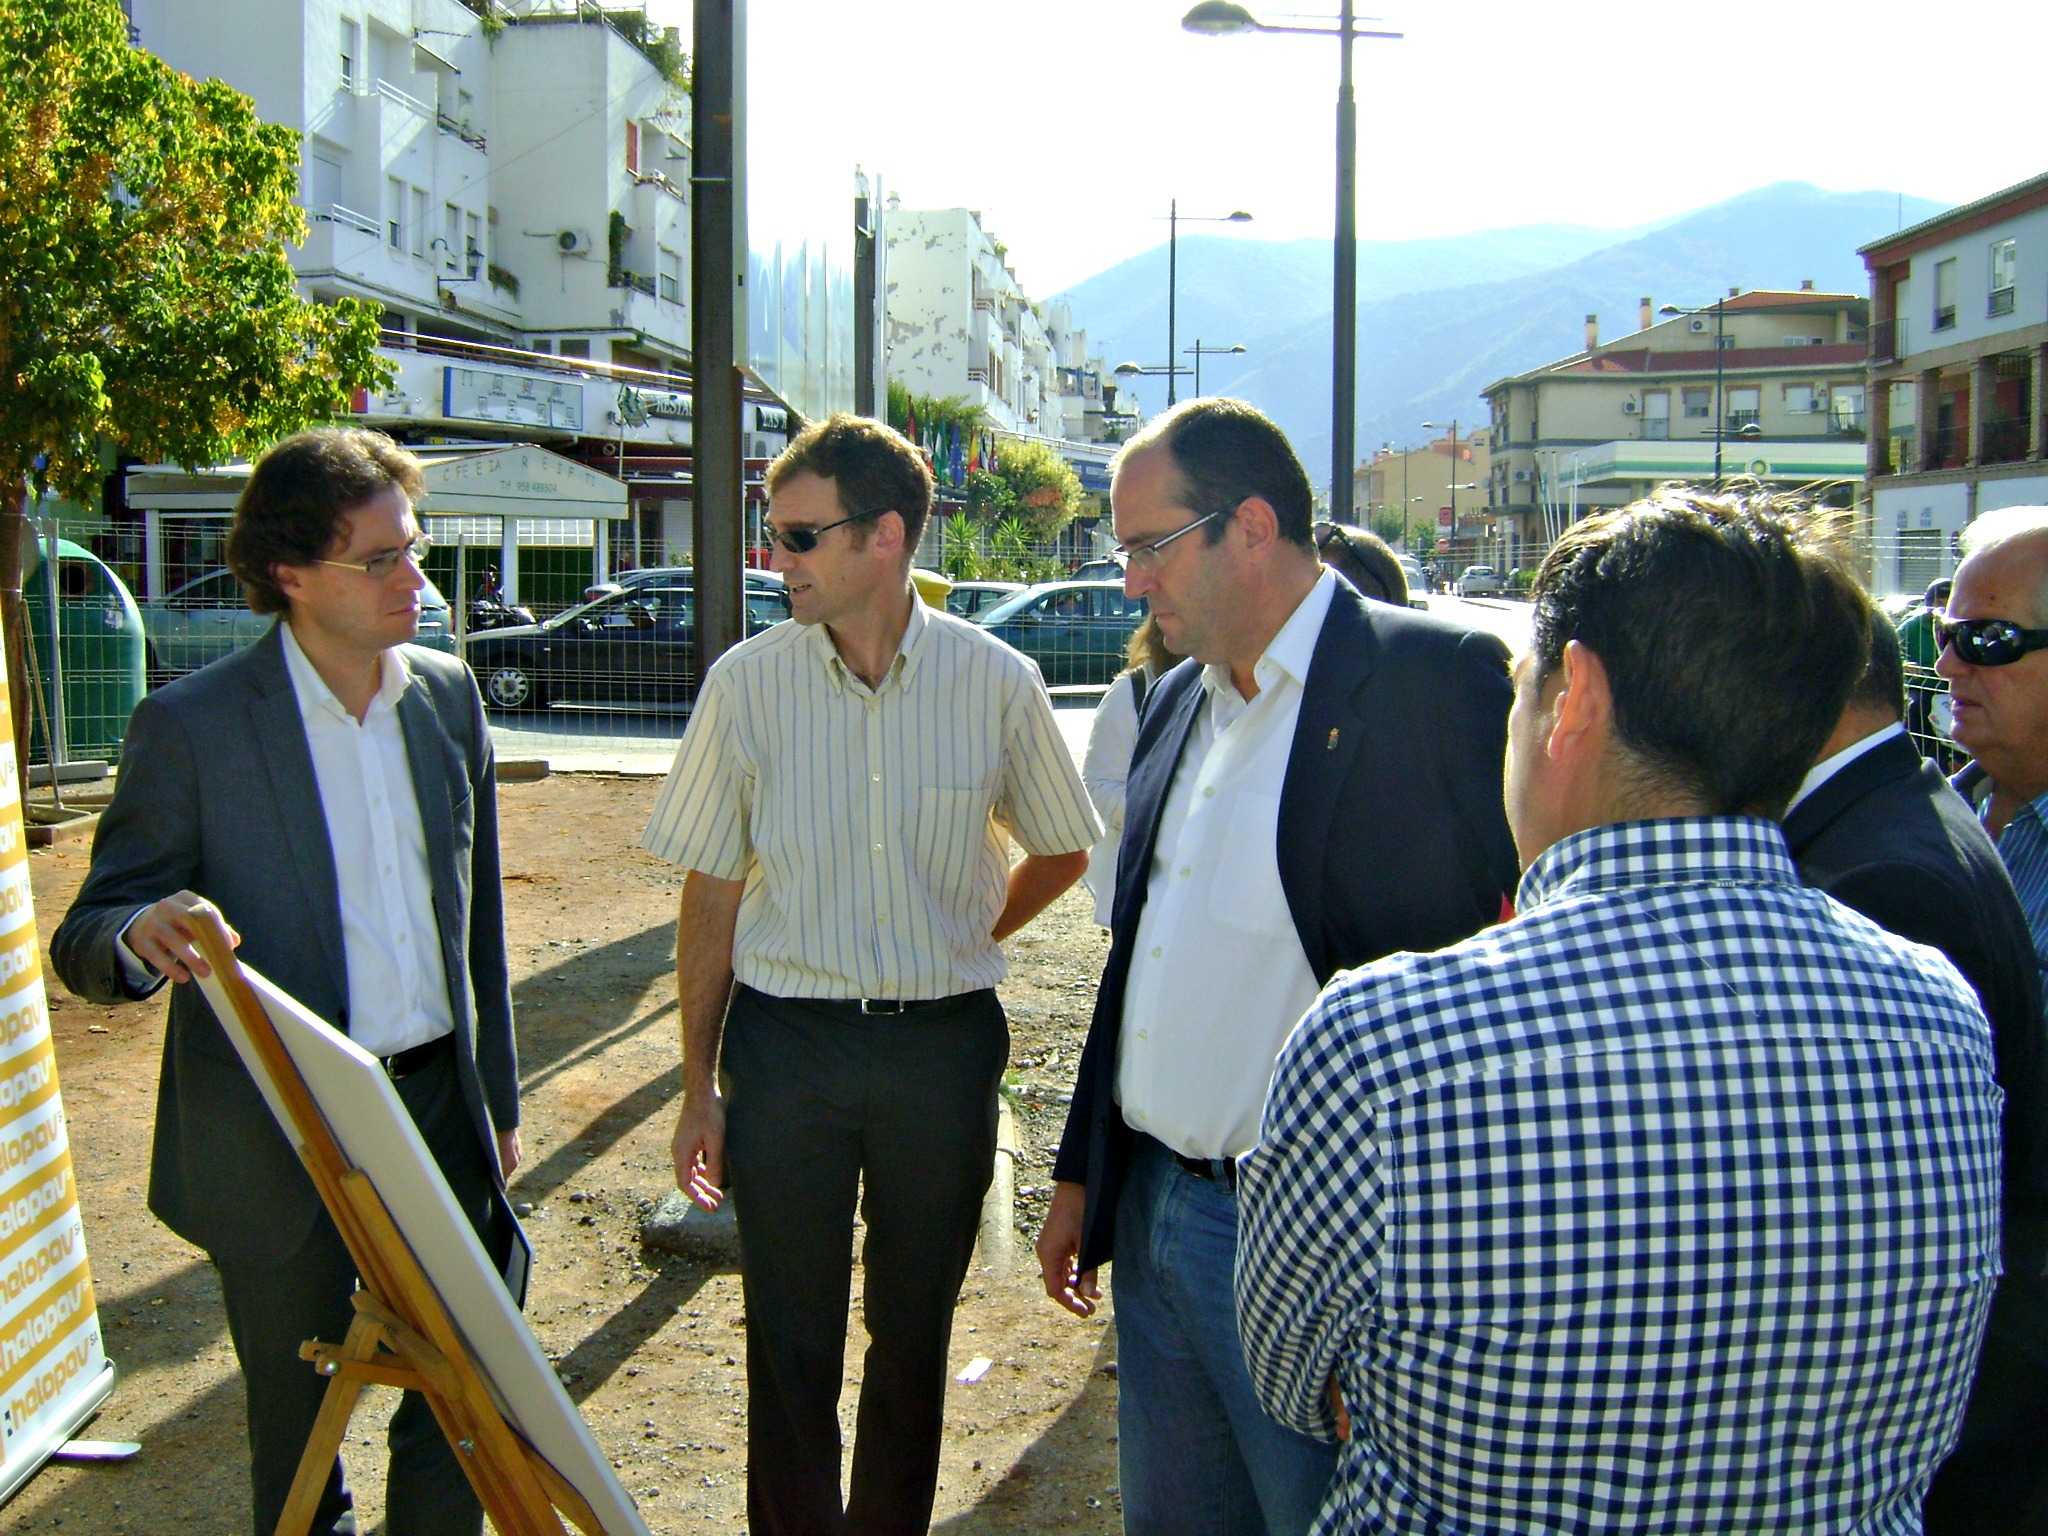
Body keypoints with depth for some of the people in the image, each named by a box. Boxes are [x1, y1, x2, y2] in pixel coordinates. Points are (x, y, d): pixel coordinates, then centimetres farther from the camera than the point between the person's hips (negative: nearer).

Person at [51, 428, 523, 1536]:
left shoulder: (449, 697, 4)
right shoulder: (191, 726, -12)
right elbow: (84, 944, -8)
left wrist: (496, 1100, 15)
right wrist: (145, 932, -33)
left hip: (437, 1110, 4)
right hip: (278, 1142, -4)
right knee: (297, 1422, 13)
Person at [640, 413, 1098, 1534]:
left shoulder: (997, 682, -5)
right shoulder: (747, 683, -5)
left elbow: (1061, 853, 12)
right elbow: (712, 892, 1)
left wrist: (958, 941, 5)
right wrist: (698, 1086, 2)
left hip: (943, 1044, 0)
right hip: (787, 1037, 0)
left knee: (915, 1335, 14)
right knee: (789, 1339, 9)